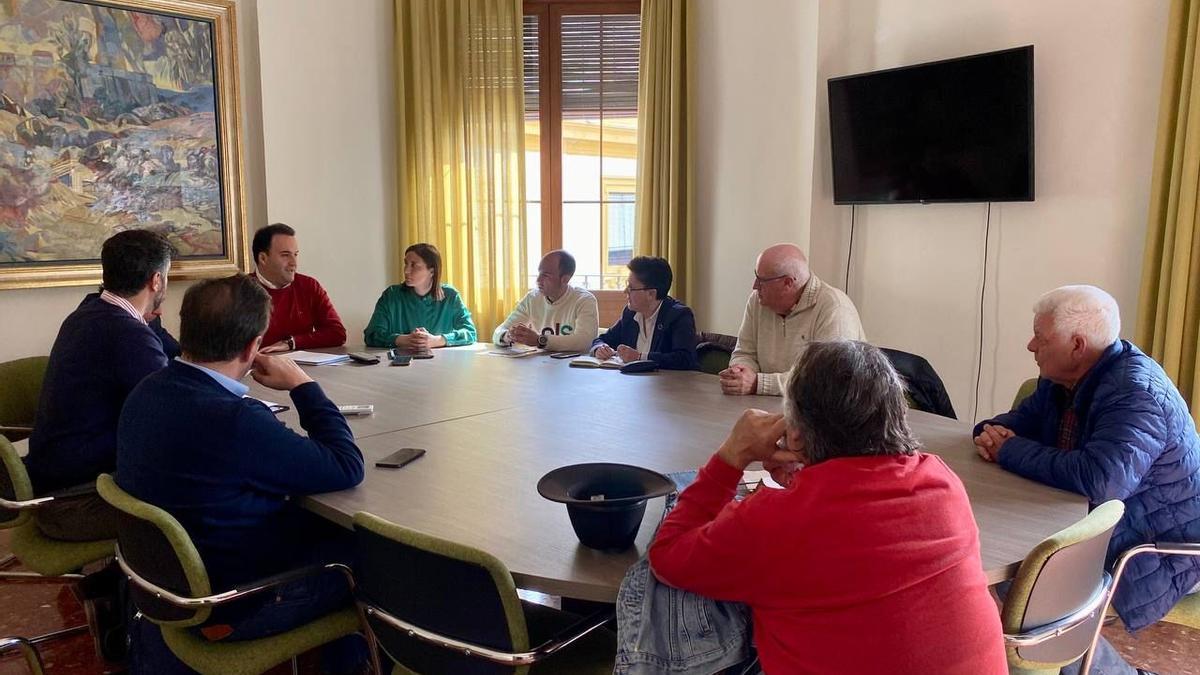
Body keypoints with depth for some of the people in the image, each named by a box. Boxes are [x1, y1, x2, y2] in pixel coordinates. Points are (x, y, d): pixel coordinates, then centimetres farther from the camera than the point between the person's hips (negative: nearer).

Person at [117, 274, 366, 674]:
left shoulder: (146, 392, -7)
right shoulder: (234, 420, -34)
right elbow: (347, 468, -25)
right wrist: (301, 384, -16)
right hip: (233, 607, -8)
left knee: (321, 525, 19)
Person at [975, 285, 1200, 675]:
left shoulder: (1136, 393, -25)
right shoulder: (1064, 378, 2)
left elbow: (1099, 480, -39)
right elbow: (1023, 420, 14)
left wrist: (1010, 451, -26)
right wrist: (992, 433, -12)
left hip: (1162, 547, -9)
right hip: (1099, 523, 9)